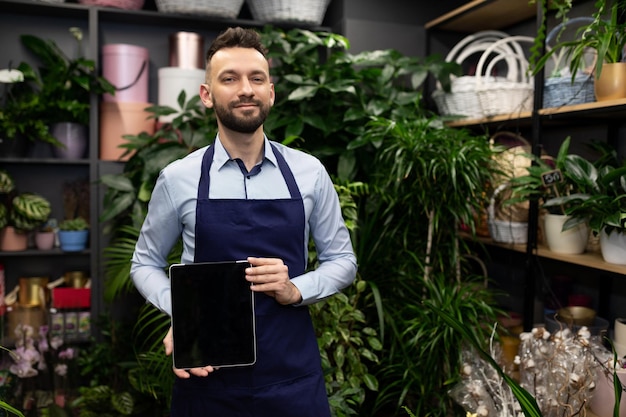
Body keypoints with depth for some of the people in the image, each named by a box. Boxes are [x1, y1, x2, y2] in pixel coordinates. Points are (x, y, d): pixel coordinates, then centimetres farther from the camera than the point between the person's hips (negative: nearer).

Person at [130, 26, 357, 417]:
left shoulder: (310, 172, -2)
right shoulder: (178, 178, -5)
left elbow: (342, 260, 5)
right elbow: (146, 262, 7)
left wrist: (296, 290, -14)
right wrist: (179, 314, -12)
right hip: (207, 378, 0)